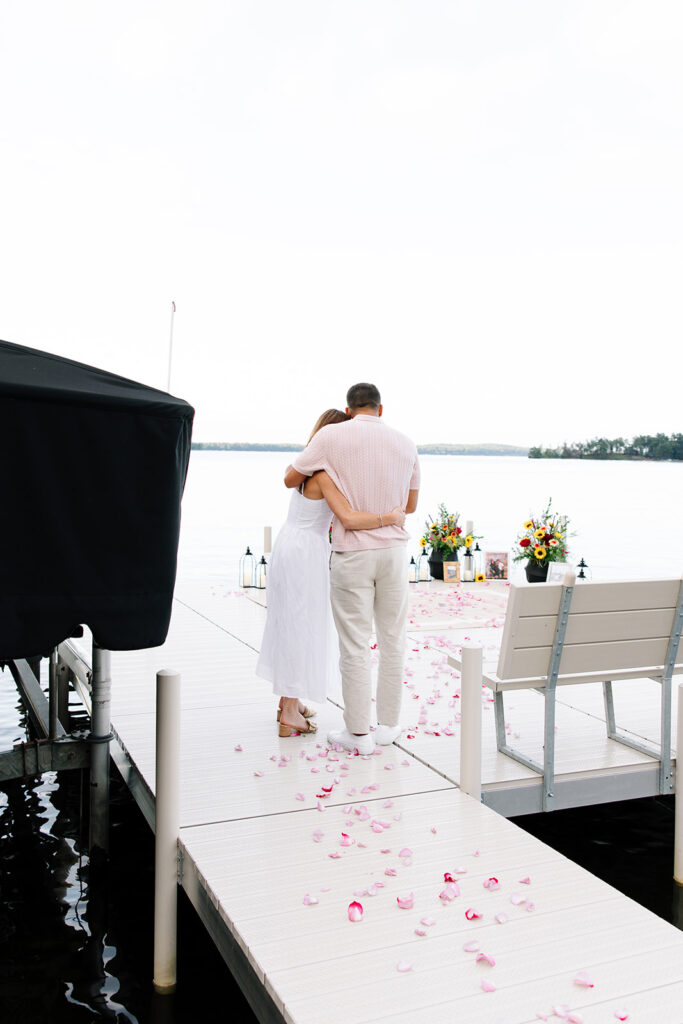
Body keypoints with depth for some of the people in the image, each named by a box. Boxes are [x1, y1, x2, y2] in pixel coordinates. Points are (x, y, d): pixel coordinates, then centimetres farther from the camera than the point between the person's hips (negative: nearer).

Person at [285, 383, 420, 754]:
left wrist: (308, 454, 23)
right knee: (392, 639, 13)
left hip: (352, 553, -3)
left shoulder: (332, 436, -6)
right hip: (394, 549, 3)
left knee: (355, 644, 3)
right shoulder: (405, 444, 5)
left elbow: (290, 479, 4)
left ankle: (358, 732, 11)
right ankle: (388, 723, 22)